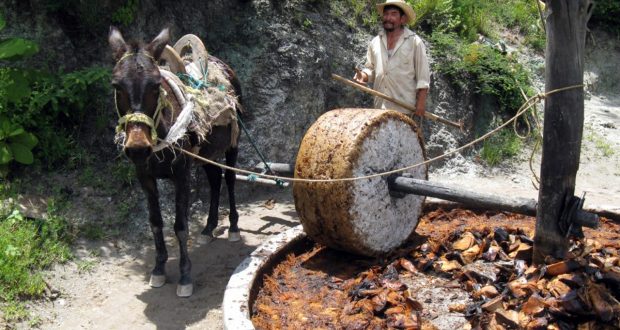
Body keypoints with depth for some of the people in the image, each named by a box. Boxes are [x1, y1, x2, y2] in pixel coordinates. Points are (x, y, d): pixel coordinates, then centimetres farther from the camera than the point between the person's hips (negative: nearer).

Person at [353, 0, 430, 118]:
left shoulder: (414, 42, -1)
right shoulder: (375, 42, 12)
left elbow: (422, 75, -3)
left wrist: (421, 102, -10)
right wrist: (363, 76, -4)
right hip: (380, 106, 4)